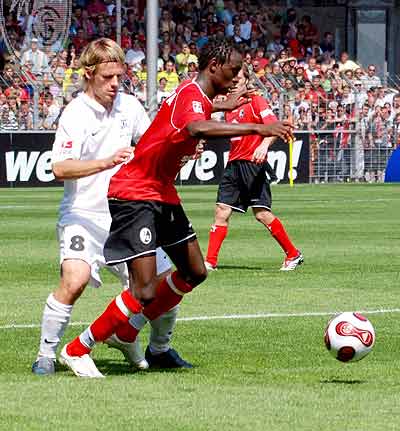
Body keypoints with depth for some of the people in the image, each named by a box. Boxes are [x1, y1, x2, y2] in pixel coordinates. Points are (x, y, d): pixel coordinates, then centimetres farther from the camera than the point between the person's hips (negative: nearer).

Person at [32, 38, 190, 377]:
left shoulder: (130, 106, 5)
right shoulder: (75, 113, -13)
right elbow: (60, 168, -25)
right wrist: (107, 162, -37)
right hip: (83, 216, -6)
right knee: (75, 280, -29)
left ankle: (159, 349, 29)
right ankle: (46, 355, -15)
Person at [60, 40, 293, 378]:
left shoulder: (195, 94, 11)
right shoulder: (191, 94, -20)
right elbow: (196, 128, -45)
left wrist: (224, 105, 48)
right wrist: (258, 129, -48)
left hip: (162, 194, 11)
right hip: (134, 195, -11)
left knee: (195, 273, 12)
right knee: (145, 292, -16)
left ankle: (127, 332, 24)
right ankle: (77, 350, -1)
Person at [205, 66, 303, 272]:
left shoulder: (255, 100, -5)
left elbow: (274, 125, -17)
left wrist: (264, 145, -32)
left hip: (253, 164, -7)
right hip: (234, 164, 7)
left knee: (261, 213, -9)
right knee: (222, 211, -1)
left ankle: (293, 255, 5)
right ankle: (210, 262, -2)